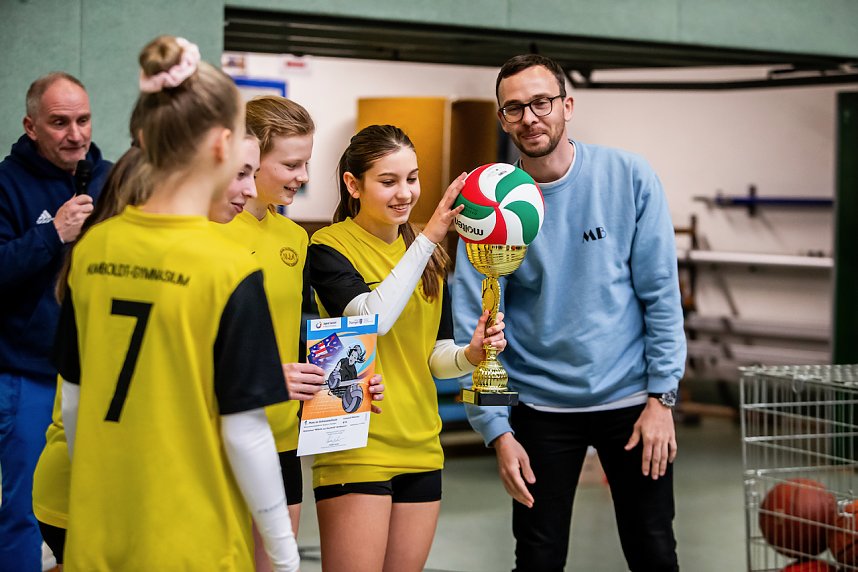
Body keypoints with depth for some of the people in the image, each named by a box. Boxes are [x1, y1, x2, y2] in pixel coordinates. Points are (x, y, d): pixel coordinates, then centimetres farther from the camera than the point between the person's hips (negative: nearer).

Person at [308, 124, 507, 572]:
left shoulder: (428, 255, 11)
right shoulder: (329, 247, -7)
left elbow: (436, 356, 13)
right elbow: (372, 317, -25)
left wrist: (470, 354, -9)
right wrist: (428, 237, -24)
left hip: (420, 449, 6)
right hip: (355, 449, -6)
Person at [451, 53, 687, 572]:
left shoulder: (629, 177, -8)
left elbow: (661, 293, -5)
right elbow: (474, 329, -7)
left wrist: (662, 397, -9)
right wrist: (497, 431, -12)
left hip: (632, 398, 0)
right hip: (539, 408, 0)